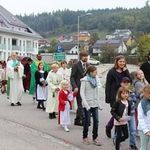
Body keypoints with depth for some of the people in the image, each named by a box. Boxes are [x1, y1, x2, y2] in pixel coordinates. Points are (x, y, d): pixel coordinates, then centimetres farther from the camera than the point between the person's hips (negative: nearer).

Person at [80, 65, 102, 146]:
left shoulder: (96, 80, 8)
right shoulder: (84, 80, -8)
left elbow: (97, 92, 14)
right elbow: (82, 93, -10)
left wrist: (98, 102, 8)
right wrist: (86, 104, -16)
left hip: (95, 104, 5)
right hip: (87, 104, -5)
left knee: (96, 121, 0)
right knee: (87, 121, 4)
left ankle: (95, 138, 10)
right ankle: (85, 137, 20)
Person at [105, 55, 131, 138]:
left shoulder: (125, 71, 10)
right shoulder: (112, 72, -4)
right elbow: (108, 86, -5)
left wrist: (126, 72, -10)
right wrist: (107, 98, -10)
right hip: (114, 97, -4)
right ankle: (108, 127, 19)